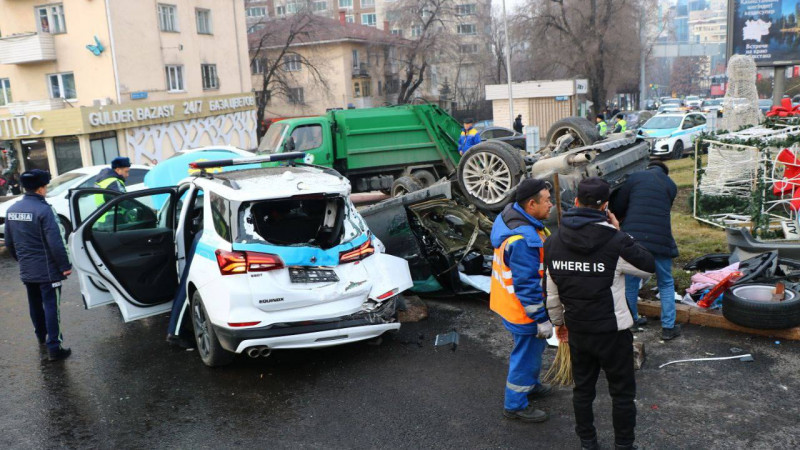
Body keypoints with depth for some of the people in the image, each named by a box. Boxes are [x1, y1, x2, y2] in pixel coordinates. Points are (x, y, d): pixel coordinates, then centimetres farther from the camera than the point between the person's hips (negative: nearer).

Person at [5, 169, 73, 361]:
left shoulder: (12, 210, 4)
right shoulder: (43, 210, -19)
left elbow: (9, 242, 13)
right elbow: (55, 242, -22)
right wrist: (65, 266, -15)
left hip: (26, 270, 7)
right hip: (47, 270, -7)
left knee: (35, 304, 22)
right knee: (51, 306, -2)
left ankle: (41, 336, 41)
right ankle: (54, 347, -3)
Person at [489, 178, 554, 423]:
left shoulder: (510, 215, 1)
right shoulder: (523, 239, -32)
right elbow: (527, 285, -28)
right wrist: (541, 319, -19)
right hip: (523, 310, -10)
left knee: (533, 348, 28)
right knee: (527, 354, 7)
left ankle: (530, 385, 50)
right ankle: (515, 405, 24)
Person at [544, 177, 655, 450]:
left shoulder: (555, 242, -4)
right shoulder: (615, 242, -20)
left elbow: (552, 293, 4)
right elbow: (648, 266, -3)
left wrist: (558, 321, 18)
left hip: (577, 332, 5)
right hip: (612, 332, -5)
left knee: (583, 389, 19)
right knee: (622, 392, 12)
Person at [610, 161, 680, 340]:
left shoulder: (635, 177, 7)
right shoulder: (671, 185, 14)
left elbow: (617, 208, 4)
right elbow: (663, 212, 17)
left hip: (633, 237, 0)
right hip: (660, 240, 0)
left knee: (630, 281, 16)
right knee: (666, 284, 14)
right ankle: (668, 327, 14)